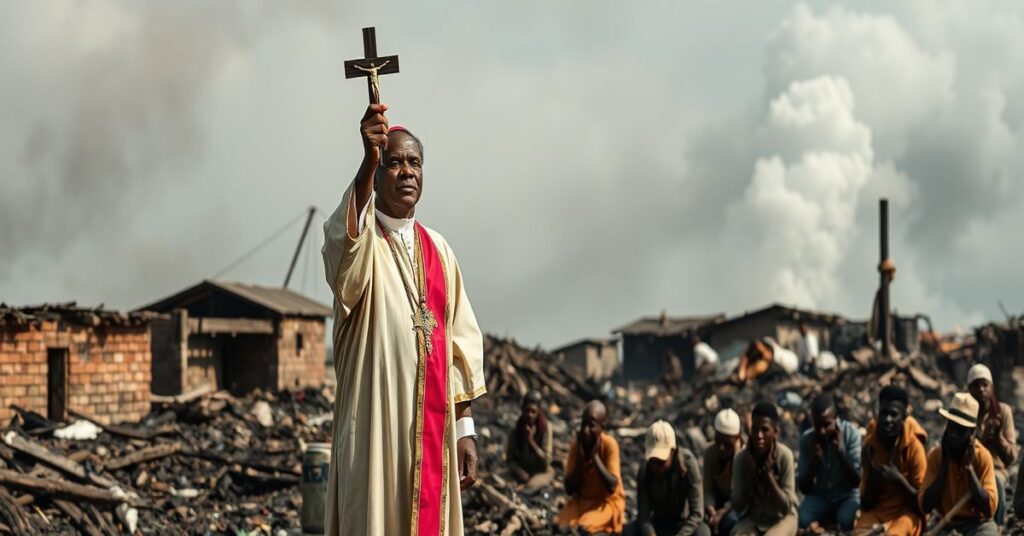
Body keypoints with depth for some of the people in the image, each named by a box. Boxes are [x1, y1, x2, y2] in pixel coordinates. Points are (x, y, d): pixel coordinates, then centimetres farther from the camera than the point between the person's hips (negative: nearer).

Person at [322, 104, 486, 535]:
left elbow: (460, 343, 13)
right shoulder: (354, 239, -2)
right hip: (375, 432, -5)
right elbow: (346, 239, -29)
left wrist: (464, 428, 7)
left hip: (432, 432, 5)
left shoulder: (438, 250, 13)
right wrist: (369, 159, -43)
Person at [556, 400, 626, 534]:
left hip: (607, 502, -5)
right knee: (559, 526, -22)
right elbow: (569, 489, -8)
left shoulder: (609, 444, -17)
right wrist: (580, 457, -17)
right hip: (581, 500, 5)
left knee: (584, 527, -32)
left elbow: (612, 486, -24)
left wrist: (595, 455, -24)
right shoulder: (576, 445, -5)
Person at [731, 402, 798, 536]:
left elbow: (786, 506, -18)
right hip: (752, 519, 2)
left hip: (781, 518, -2)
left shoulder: (784, 455, -18)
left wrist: (768, 473, -26)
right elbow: (737, 506, -13)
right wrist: (750, 473, -23)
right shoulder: (742, 458, -12)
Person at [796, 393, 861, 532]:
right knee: (801, 519, -30)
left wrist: (841, 453, -25)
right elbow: (804, 488, -5)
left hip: (848, 496, -2)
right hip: (820, 496, 2)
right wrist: (815, 459, -20)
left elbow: (857, 481, -13)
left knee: (845, 519, -36)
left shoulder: (851, 433, -12)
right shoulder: (807, 439, -5)